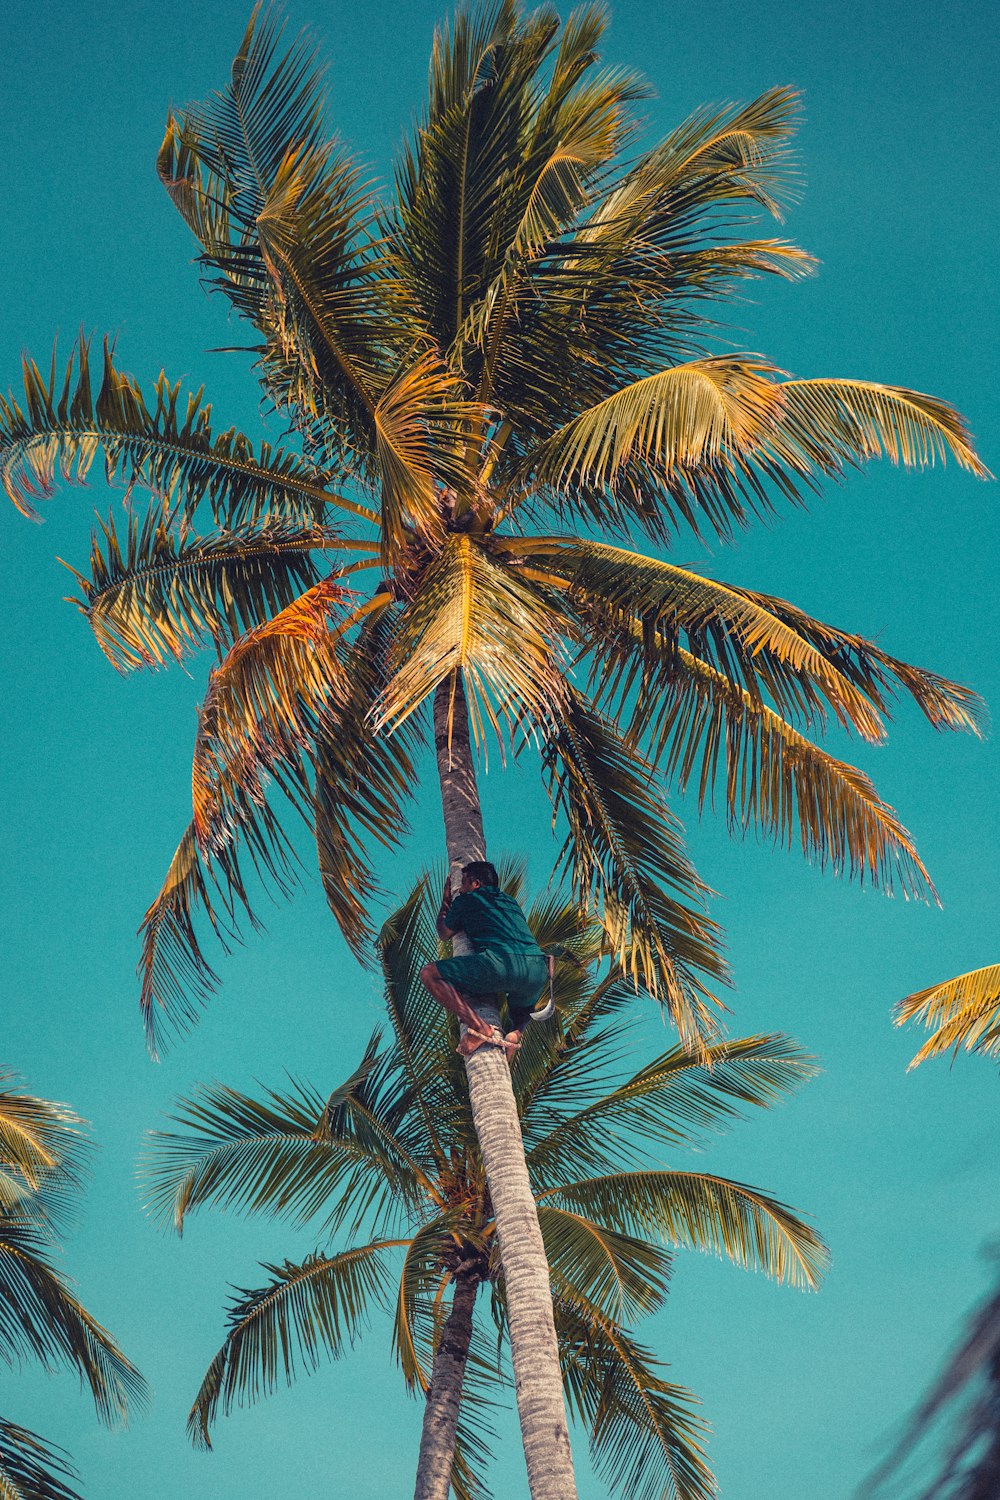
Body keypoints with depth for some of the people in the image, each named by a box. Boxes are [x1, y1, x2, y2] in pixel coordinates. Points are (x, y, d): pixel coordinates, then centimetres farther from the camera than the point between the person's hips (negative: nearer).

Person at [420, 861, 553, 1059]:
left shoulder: (465, 900, 19)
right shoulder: (510, 901, 33)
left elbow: (444, 935, 36)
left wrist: (445, 902, 51)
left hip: (501, 962, -6)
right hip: (537, 971, 6)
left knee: (429, 974, 3)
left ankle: (481, 1029, -13)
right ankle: (515, 1033, 3)